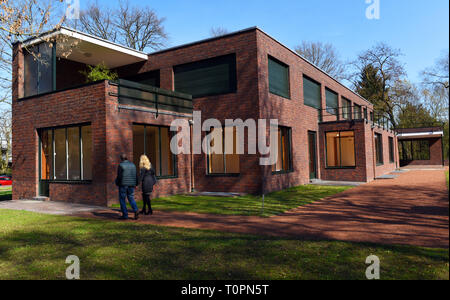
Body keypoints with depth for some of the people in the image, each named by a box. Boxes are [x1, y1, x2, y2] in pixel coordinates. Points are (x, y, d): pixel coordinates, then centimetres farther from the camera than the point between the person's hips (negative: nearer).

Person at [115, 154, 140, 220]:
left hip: (123, 184, -5)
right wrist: (136, 184, 14)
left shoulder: (121, 165, -8)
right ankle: (136, 210, -10)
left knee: (122, 199, 6)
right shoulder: (132, 165, 8)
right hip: (131, 185, 5)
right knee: (131, 198, 13)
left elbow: (119, 176, -13)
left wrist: (117, 183, 3)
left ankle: (125, 215, 6)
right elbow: (136, 175, 7)